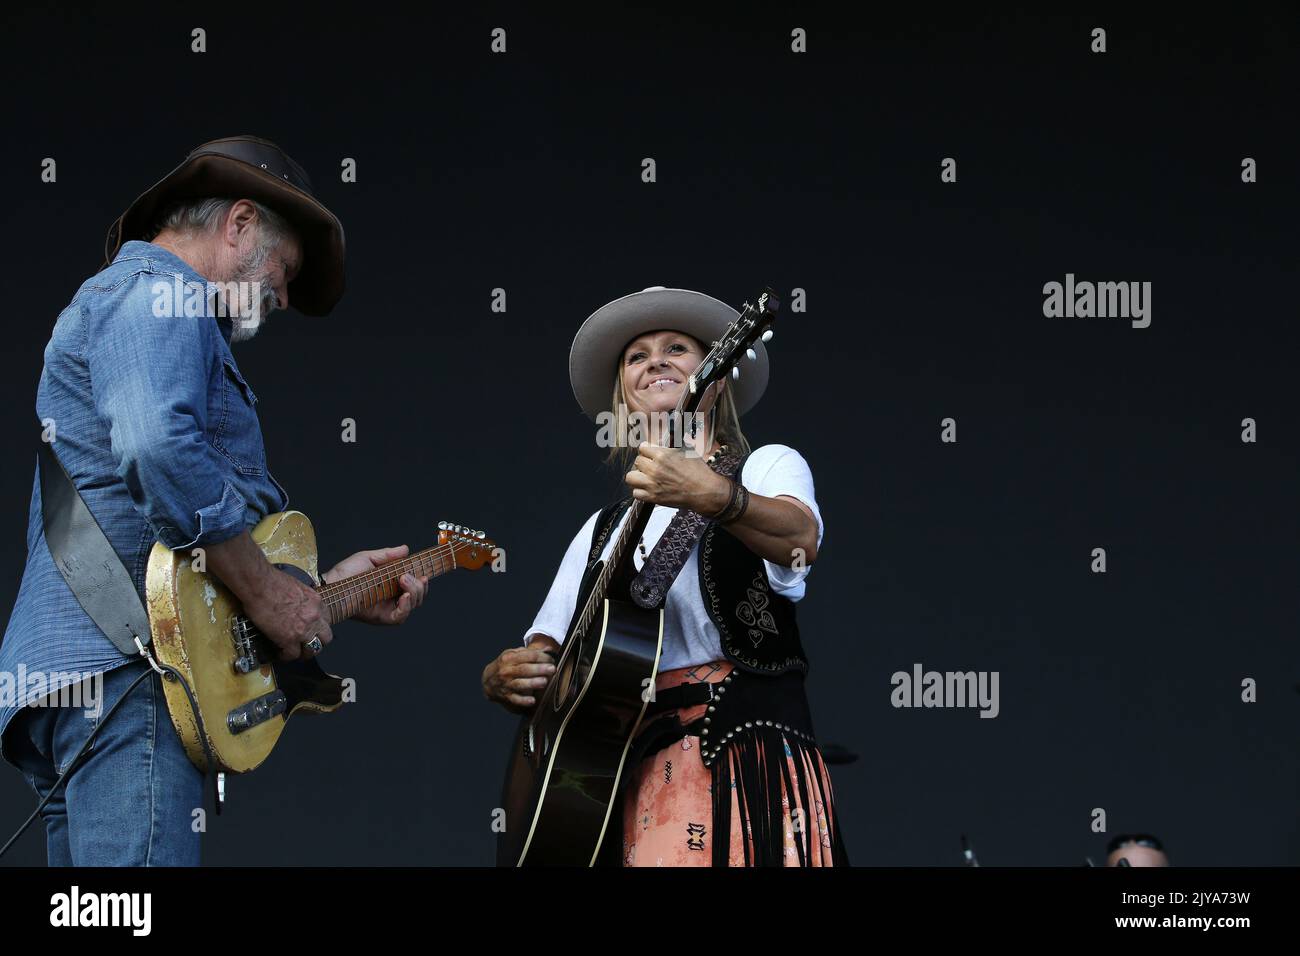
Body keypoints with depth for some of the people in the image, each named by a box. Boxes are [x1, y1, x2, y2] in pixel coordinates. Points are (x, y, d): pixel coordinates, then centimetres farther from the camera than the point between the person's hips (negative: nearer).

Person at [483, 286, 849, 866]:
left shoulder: (767, 466, 10)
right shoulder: (604, 530, 25)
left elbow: (799, 540, -14)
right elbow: (542, 657, 22)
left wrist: (714, 496, -34)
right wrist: (501, 678, -3)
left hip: (745, 756, -4)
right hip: (625, 769, 4)